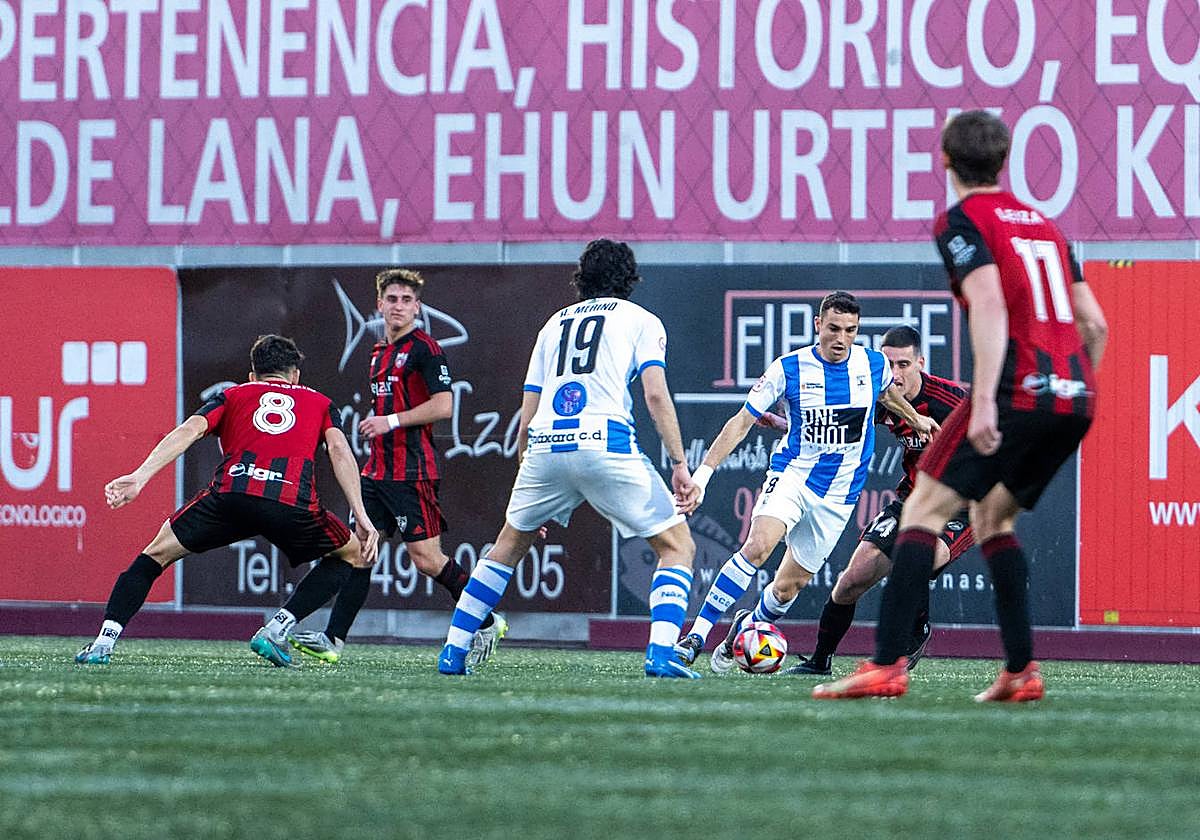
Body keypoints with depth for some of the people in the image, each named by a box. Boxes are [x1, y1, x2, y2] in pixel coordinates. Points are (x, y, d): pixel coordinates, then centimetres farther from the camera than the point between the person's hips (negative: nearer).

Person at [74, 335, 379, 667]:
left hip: (230, 492, 1)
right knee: (352, 553, 26)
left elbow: (189, 430, 12)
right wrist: (362, 518, 6)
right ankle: (277, 630, 10)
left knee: (159, 551, 22)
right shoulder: (320, 402, 30)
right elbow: (339, 449, 13)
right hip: (294, 502, -1)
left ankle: (103, 643, 7)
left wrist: (139, 477, 2)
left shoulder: (233, 395, 29)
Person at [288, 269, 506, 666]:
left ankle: (487, 624, 8)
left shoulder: (424, 349, -8)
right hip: (378, 469, 8)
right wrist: (373, 425, 16)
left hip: (413, 472, -8)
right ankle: (334, 640, -2)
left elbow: (443, 406, -17)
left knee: (426, 558, -8)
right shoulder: (380, 353, 18)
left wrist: (391, 421, -16)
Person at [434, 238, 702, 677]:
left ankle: (453, 651, 24)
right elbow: (656, 396, -2)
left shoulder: (554, 323, 26)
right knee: (677, 546, 8)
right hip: (606, 442, -4)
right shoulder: (641, 320, 15)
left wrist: (527, 481, 31)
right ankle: (661, 653, -12)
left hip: (545, 445, 4)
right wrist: (680, 466, -2)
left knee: (509, 546, 26)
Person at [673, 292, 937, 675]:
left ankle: (747, 627, 36)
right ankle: (696, 636, -27)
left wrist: (915, 418, 37)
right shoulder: (788, 368, -10)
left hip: (839, 495, 3)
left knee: (788, 587, 3)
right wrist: (704, 471, -14)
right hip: (792, 474, -3)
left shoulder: (874, 365, -2)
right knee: (757, 545, -30)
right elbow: (742, 421, -7)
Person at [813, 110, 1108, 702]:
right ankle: (1021, 670, 9)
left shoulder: (962, 222, 0)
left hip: (1018, 389, -7)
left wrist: (985, 401, -23)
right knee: (993, 516, 20)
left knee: (924, 509, -4)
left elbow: (990, 306, -16)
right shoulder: (1043, 224, 22)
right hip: (1074, 396, 7)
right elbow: (1095, 325, 20)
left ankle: (887, 664, -15)